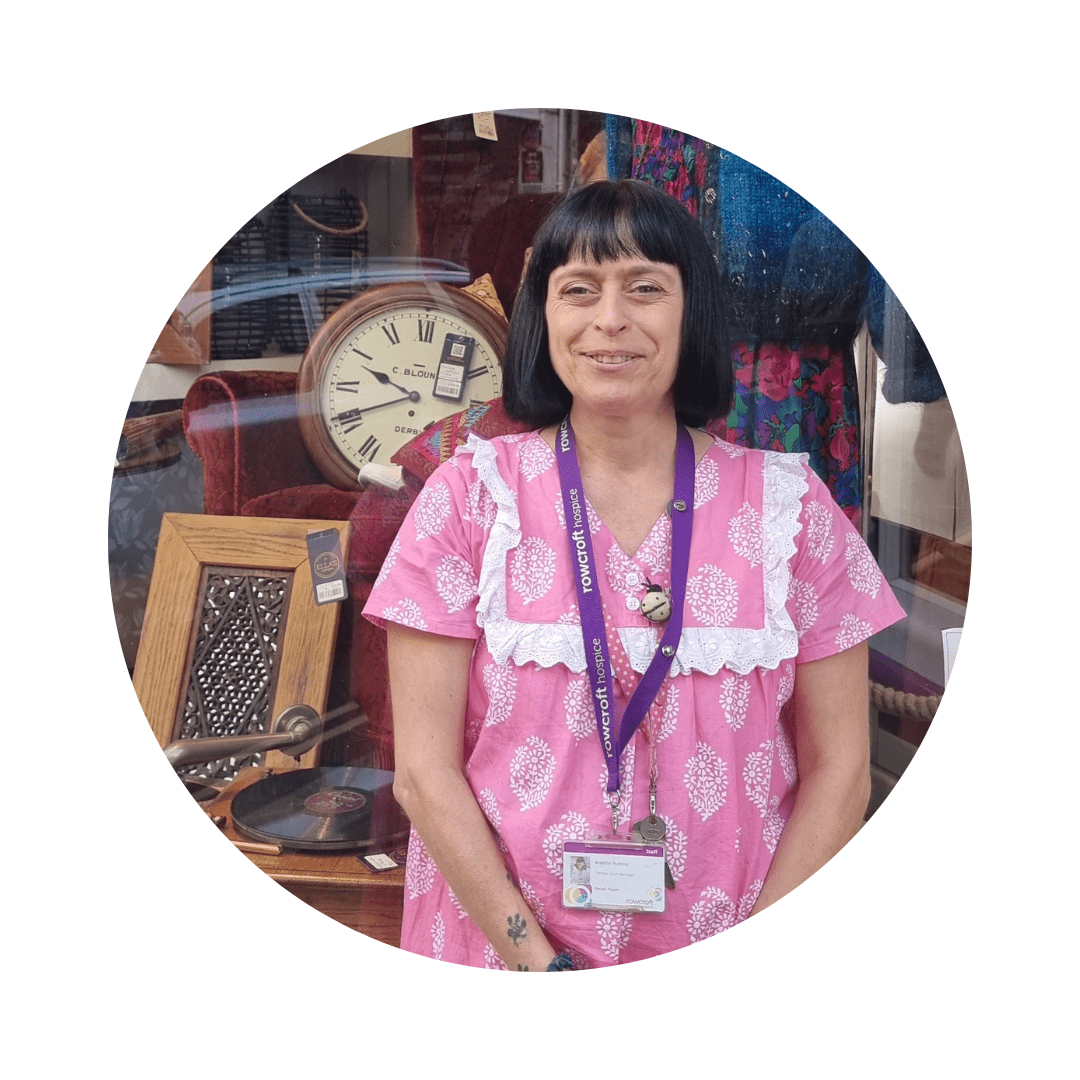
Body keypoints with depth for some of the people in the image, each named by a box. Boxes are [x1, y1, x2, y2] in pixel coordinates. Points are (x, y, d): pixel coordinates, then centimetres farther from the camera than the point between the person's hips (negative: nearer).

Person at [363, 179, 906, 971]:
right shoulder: (470, 497, -8)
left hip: (729, 960, 1)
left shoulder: (788, 505, -5)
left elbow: (838, 770, -3)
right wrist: (541, 963, -14)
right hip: (505, 953, -1)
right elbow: (424, 771, -9)